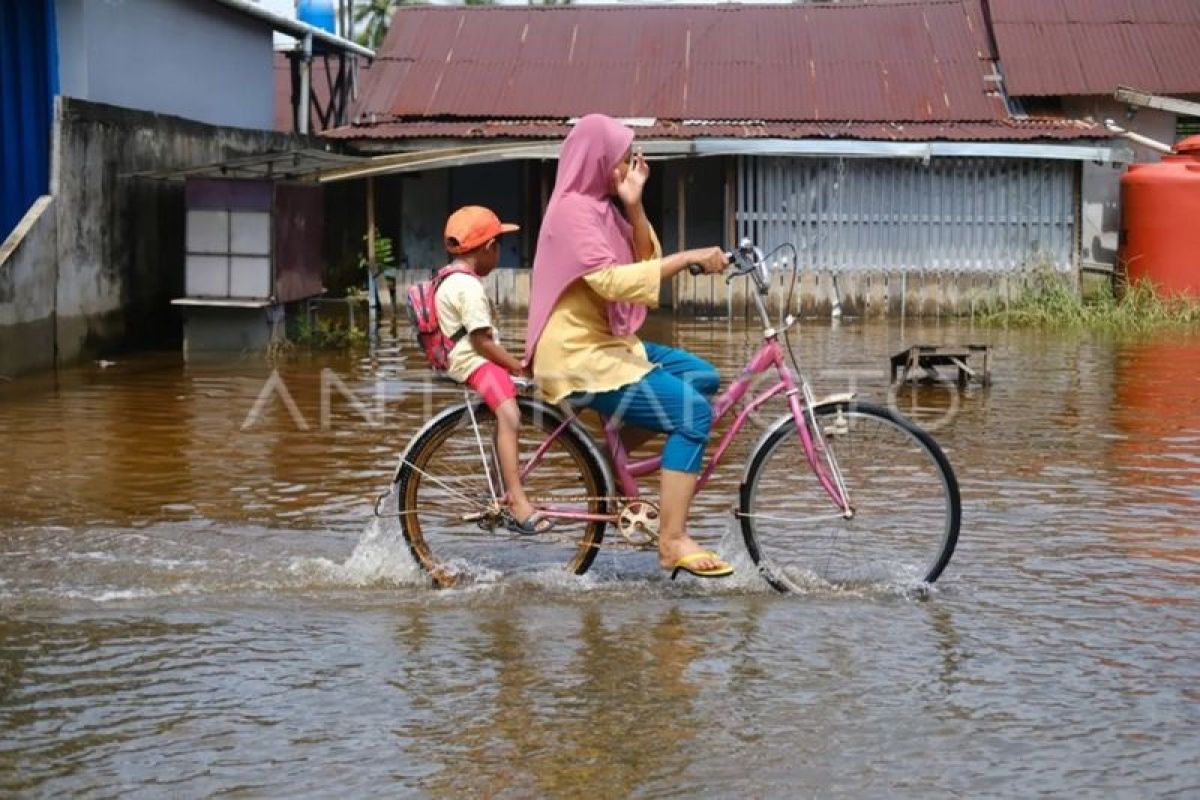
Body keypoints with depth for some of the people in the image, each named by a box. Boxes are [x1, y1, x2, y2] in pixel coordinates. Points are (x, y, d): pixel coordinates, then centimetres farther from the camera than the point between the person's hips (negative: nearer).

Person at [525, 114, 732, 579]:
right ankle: (673, 543, -18)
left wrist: (634, 206, -4)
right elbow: (612, 281, -29)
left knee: (702, 378, 12)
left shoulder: (601, 207, 14)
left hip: (606, 344, 10)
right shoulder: (573, 210, -16)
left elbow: (644, 262, 8)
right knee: (693, 413, -18)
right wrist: (689, 258, -27)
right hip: (579, 358, -10)